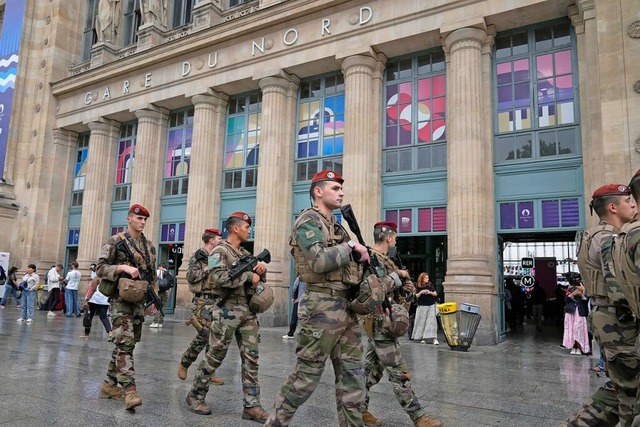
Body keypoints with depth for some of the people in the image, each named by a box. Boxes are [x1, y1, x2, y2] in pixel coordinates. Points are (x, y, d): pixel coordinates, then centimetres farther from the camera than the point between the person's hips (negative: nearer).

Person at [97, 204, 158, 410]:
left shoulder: (149, 246, 13)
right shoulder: (115, 241, -3)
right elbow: (101, 268, -8)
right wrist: (124, 267, -23)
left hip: (139, 300, 7)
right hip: (121, 299, -6)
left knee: (128, 343, 11)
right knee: (125, 342, -14)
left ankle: (110, 384, 23)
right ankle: (129, 389, -16)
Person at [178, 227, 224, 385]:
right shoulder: (198, 256, -2)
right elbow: (190, 276, -14)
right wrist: (210, 268, -15)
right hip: (203, 302, -6)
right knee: (203, 336, -9)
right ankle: (184, 364, 13)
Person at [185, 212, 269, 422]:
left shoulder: (246, 253, 16)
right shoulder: (220, 251, -7)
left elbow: (257, 278, 23)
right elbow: (218, 278, -24)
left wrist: (261, 270, 1)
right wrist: (248, 275, -20)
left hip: (248, 311, 7)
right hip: (227, 311, -7)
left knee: (251, 357, 4)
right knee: (214, 357, 3)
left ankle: (251, 406, 9)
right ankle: (195, 395, 23)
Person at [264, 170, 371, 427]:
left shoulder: (337, 226, 18)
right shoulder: (308, 221, -9)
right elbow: (320, 262, -23)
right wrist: (351, 246, -12)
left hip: (346, 307, 9)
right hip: (322, 307, -8)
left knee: (353, 376, 11)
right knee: (306, 376, 2)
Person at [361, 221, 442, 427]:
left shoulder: (384, 260, 15)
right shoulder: (372, 258, -16)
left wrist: (406, 287, 4)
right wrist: (397, 275, -15)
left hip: (380, 323, 10)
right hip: (380, 323, -10)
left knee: (372, 369, 14)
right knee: (400, 373, -4)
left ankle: (360, 409, 23)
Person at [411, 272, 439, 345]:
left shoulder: (430, 285, 4)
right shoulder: (419, 287, 2)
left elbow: (436, 294, 5)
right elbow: (416, 296, 0)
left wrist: (430, 292, -13)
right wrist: (421, 292, -16)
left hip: (431, 306, 0)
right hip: (422, 306, 0)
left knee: (432, 321, -7)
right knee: (422, 322, 3)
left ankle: (435, 338, -9)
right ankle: (423, 338, 13)